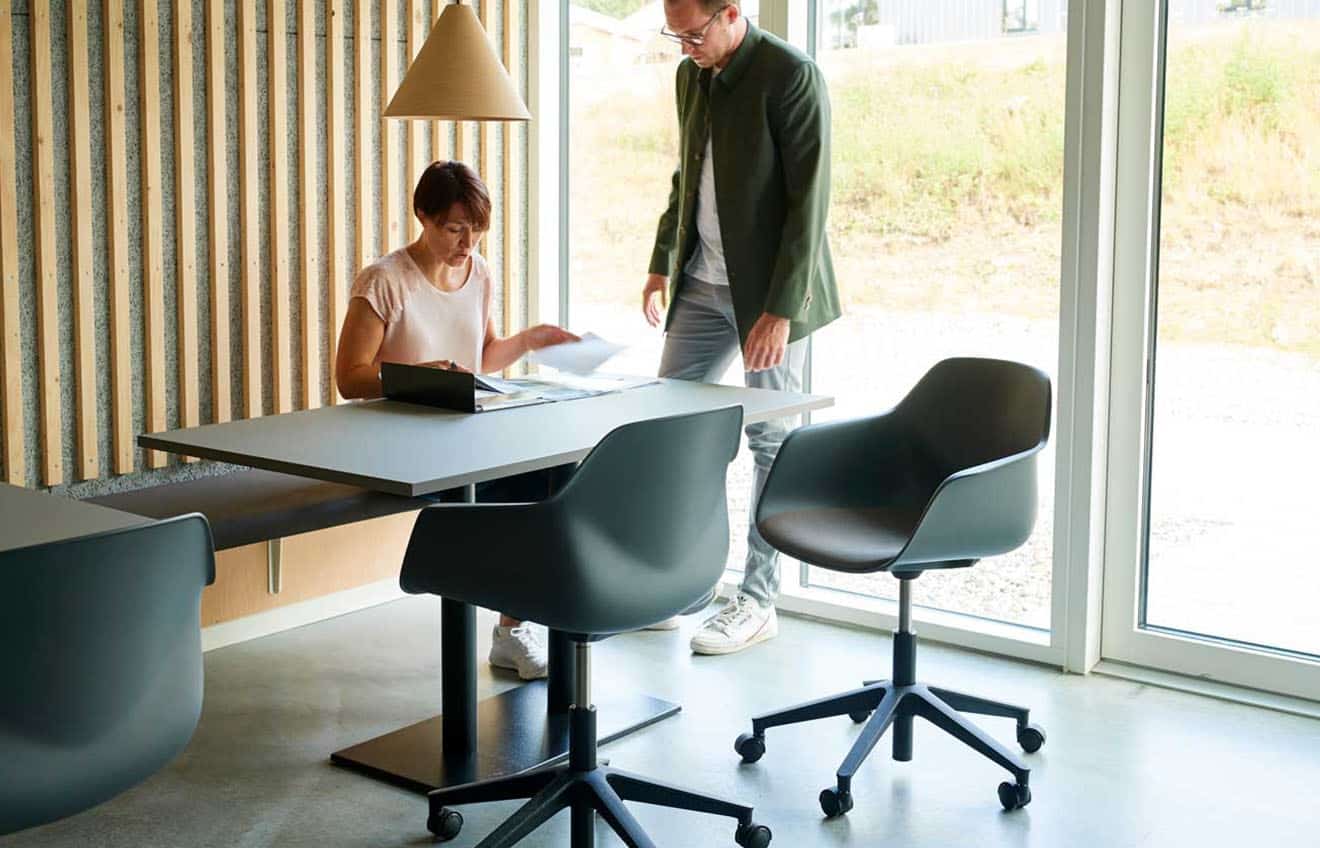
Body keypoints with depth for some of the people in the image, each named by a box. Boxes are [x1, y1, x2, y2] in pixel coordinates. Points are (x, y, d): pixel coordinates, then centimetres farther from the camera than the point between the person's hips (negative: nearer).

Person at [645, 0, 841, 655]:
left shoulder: (791, 77, -15)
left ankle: (758, 602, 10)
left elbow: (808, 201, -18)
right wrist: (662, 262, 14)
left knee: (772, 442, 2)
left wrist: (781, 310, -22)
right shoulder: (691, 75, 8)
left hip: (769, 289, -7)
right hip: (702, 283, 7)